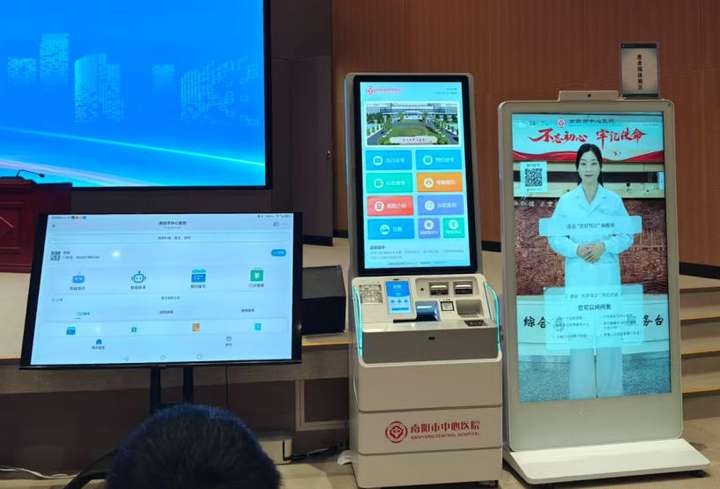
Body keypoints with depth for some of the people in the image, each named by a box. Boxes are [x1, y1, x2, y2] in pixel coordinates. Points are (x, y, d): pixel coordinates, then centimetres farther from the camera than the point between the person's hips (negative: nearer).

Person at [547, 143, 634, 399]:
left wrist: (604, 247, -12)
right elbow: (554, 238, 3)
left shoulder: (614, 200, 5)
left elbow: (627, 236, 5)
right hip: (577, 275, 0)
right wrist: (576, 249, -14)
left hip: (607, 274, 0)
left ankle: (610, 391, 14)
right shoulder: (565, 201, 5)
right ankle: (581, 393, 11)